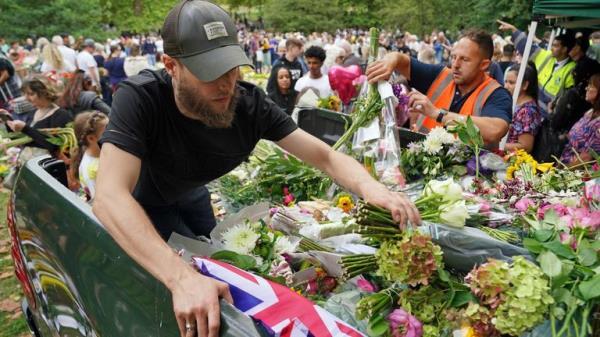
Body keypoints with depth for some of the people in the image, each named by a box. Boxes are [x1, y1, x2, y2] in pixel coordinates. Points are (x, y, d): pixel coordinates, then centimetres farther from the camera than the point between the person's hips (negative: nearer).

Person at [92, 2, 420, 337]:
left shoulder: (251, 104, -27)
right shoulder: (139, 98, -38)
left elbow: (325, 155, -25)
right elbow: (109, 196, -49)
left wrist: (369, 186, -48)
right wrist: (182, 278, -62)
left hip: (190, 195, 4)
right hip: (141, 206, -3)